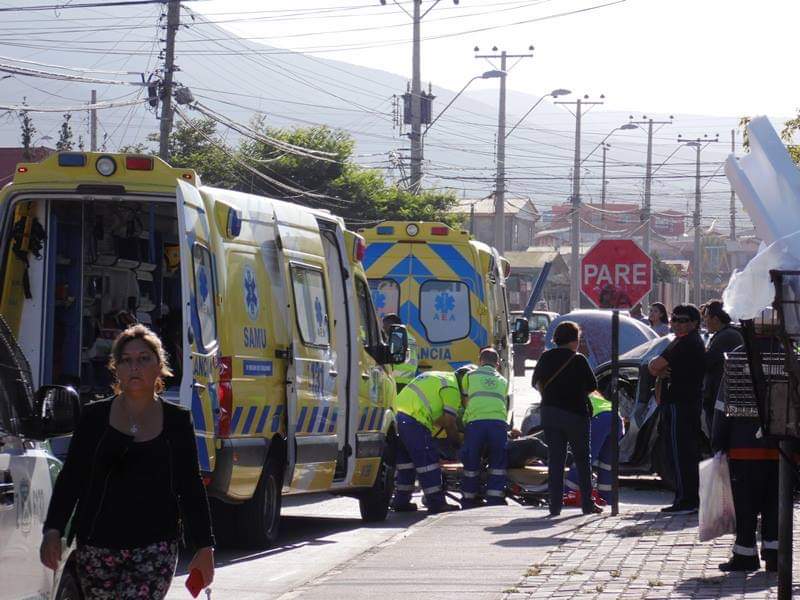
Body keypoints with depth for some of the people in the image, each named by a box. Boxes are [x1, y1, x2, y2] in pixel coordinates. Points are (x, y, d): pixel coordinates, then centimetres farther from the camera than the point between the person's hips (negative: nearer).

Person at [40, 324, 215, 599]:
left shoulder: (177, 421, 6)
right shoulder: (95, 417, 6)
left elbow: (191, 487, 8)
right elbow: (70, 478, 6)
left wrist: (204, 547, 5)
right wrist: (53, 530, -5)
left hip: (155, 547, -2)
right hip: (97, 544, 2)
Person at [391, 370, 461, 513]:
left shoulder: (437, 377, 28)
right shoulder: (451, 388, -1)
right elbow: (449, 423, -3)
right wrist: (456, 441, 11)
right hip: (413, 421, -9)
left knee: (404, 459, 18)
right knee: (427, 460, -4)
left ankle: (401, 501, 22)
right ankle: (436, 503, -4)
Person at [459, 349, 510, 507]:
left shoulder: (469, 376, 24)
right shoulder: (503, 381, 29)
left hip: (475, 422, -1)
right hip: (499, 422, 1)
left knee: (471, 464, 10)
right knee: (497, 465, 9)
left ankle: (468, 503, 19)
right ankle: (494, 503, 4)